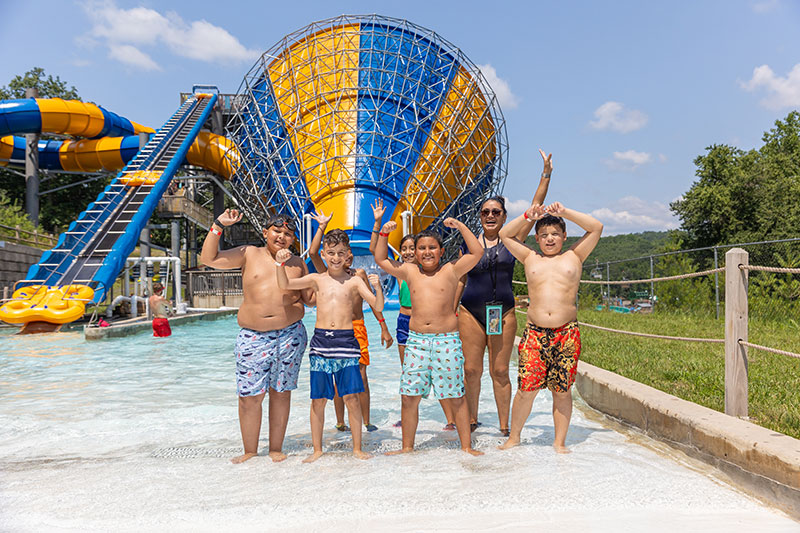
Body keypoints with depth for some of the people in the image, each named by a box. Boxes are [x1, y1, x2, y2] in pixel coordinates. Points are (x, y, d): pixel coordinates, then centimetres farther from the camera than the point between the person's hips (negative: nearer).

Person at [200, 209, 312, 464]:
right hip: (253, 337, -1)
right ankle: (250, 450, 17)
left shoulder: (298, 264, 12)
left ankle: (276, 448, 21)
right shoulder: (249, 254, 7)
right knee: (249, 395, -1)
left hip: (290, 335, 1)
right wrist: (219, 225, 0)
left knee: (281, 392, 7)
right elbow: (208, 258, 3)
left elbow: (310, 299, 16)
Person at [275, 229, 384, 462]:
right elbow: (284, 285, 0)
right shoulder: (316, 280, 8)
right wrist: (280, 263, -15)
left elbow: (378, 307, -2)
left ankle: (357, 448, 14)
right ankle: (317, 449, 20)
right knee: (318, 399, 6)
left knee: (352, 397, -1)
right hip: (320, 340, 1)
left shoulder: (354, 281, 4)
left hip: (346, 340, -1)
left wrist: (378, 287, -20)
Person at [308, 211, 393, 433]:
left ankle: (366, 422, 12)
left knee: (361, 377, 1)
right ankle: (340, 422, 16)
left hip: (358, 328, 2)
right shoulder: (327, 276, 2)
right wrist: (322, 226, -5)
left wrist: (384, 327, 11)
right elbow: (313, 253, -13)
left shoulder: (359, 273, 11)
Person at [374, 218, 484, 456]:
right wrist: (384, 234, 9)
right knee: (409, 397, 4)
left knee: (455, 396, 3)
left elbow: (476, 252, -3)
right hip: (416, 340, 3)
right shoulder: (409, 272, 11)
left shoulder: (451, 270, 4)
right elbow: (381, 259, 19)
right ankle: (407, 447, 18)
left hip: (447, 340, -2)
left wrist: (459, 226, -4)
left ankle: (466, 446, 16)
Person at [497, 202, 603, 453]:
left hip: (567, 334, 0)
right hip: (534, 333, 0)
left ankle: (560, 442, 18)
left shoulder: (574, 256, 13)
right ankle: (514, 437, 15)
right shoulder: (530, 258, 15)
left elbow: (597, 227, 9)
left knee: (562, 391, 4)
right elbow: (505, 234, 18)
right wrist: (527, 216, 7)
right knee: (527, 389, -3)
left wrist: (564, 212, 5)